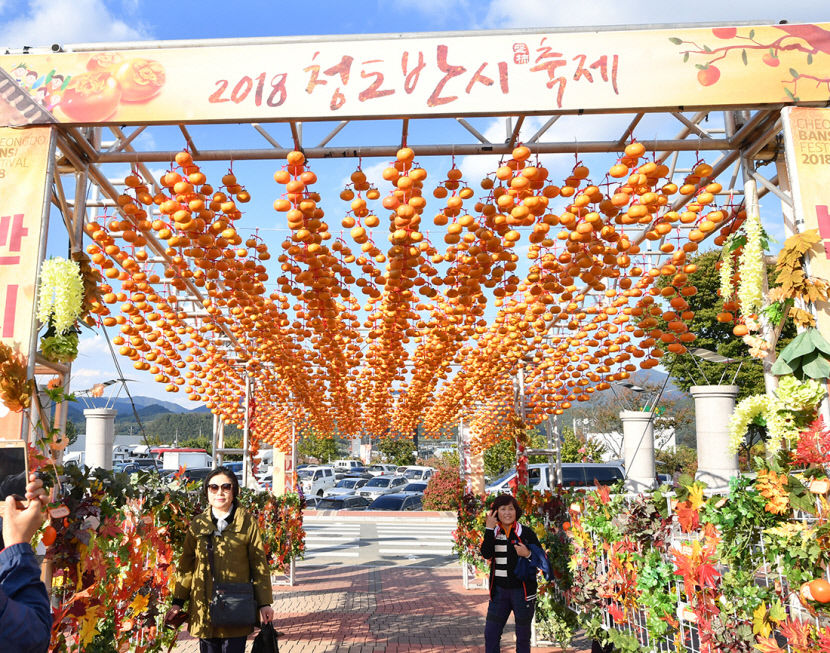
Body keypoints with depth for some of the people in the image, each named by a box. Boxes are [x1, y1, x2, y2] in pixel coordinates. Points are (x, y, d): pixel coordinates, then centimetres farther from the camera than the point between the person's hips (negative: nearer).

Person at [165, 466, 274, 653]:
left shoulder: (247, 523, 0)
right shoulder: (197, 525, 6)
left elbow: (259, 565, 2)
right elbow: (186, 567, 13)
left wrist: (264, 603, 0)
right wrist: (177, 601, 8)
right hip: (204, 609, 2)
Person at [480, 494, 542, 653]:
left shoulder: (526, 533, -6)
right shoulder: (493, 532, 3)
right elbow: (486, 554, -14)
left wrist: (528, 554, -24)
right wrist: (489, 528, -18)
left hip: (522, 590, -3)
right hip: (499, 591, 3)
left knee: (523, 637, 9)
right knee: (490, 634, 6)